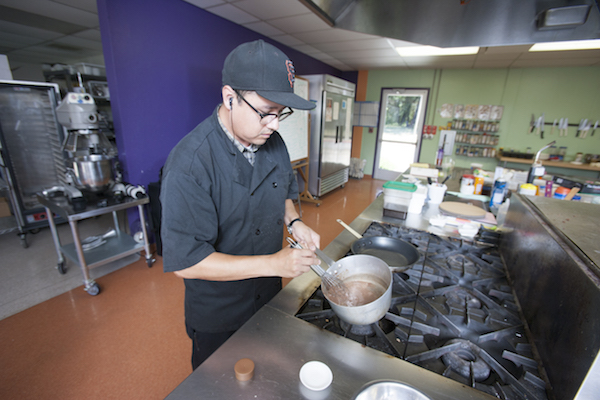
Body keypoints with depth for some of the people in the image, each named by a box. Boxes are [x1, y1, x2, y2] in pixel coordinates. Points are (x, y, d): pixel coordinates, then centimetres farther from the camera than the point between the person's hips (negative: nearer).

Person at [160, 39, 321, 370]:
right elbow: (185, 261, -28)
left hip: (269, 296, 6)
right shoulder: (190, 163, -30)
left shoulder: (273, 143, -7)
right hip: (217, 318, -5)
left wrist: (293, 222, -12)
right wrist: (273, 263, -30)